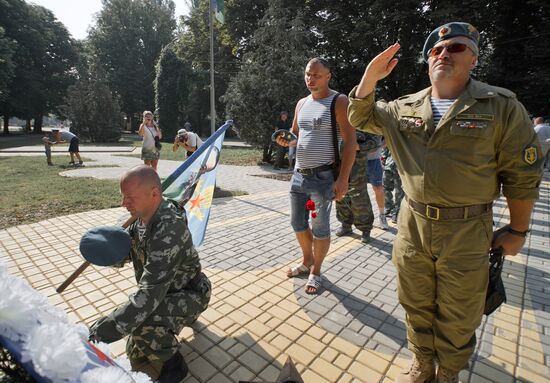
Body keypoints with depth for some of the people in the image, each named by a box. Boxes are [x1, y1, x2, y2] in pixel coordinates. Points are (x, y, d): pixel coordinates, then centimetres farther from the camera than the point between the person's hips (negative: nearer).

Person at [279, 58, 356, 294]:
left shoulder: (339, 101, -6)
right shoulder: (302, 103, 14)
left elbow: (350, 141, -11)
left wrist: (343, 179, -19)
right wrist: (285, 141, -2)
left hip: (323, 177, -6)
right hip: (298, 175, 7)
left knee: (320, 228, 4)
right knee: (298, 223, 14)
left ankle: (315, 271, 24)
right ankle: (307, 261, 37)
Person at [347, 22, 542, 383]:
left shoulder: (501, 106, -6)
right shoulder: (404, 108, 5)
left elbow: (523, 175, -3)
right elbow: (360, 116, 12)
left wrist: (517, 230, 0)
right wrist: (370, 76, -5)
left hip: (466, 231, -3)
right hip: (413, 224, 3)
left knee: (457, 316, 15)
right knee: (416, 305, 19)